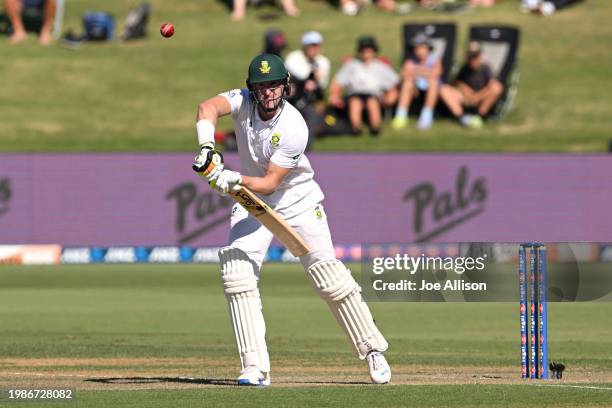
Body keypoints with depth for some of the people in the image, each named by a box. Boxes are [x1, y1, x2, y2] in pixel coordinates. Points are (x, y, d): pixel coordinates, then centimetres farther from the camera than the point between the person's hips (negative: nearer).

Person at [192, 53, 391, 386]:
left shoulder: (294, 129, -26)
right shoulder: (243, 101, -15)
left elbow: (270, 183, -26)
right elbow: (208, 107, -35)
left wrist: (233, 179, -42)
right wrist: (207, 146, -53)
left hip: (297, 200, -3)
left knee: (328, 276, -6)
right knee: (237, 271, -15)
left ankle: (372, 350, 12)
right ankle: (255, 368, -15)